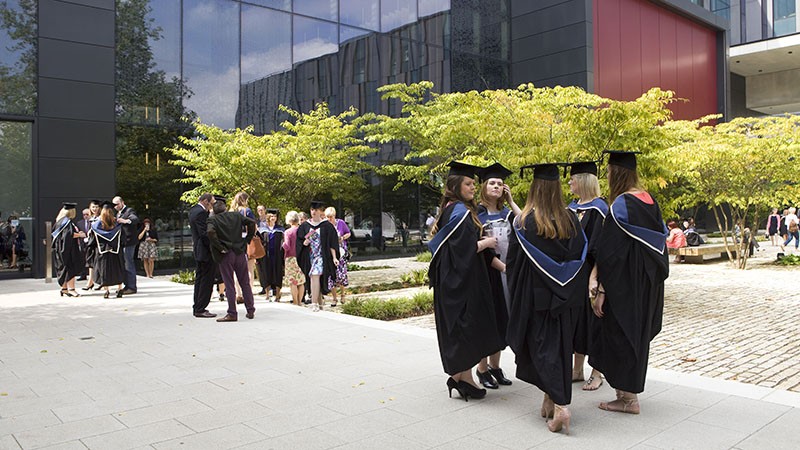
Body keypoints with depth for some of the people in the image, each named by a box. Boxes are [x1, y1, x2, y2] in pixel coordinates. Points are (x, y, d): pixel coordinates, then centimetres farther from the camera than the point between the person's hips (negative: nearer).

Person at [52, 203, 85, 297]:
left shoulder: (60, 221, 14)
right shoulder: (67, 221, -16)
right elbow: (69, 234, -25)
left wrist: (77, 233, 17)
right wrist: (80, 235, -11)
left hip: (60, 248, 10)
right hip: (68, 249, -10)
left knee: (65, 268, 14)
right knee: (71, 268, -8)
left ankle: (64, 288, 19)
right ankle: (71, 289, -9)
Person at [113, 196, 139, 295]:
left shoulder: (129, 210, -8)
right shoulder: (118, 213, 20)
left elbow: (135, 219, -28)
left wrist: (126, 221, -47)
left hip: (128, 241, -9)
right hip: (122, 242, 9)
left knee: (128, 264, -9)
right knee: (123, 264, 13)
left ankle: (132, 287, -5)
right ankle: (127, 286, 21)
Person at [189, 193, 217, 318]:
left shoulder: (193, 210, 14)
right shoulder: (201, 213, -18)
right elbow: (204, 233, -22)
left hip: (197, 251, 11)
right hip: (205, 251, -11)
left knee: (199, 279, 16)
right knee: (207, 280, -5)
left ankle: (197, 308, 22)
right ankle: (200, 309, -3)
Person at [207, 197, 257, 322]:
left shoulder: (213, 219, -4)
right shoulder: (236, 215, 6)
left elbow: (210, 232, -23)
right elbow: (251, 222, -3)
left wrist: (220, 248, -15)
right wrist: (247, 240, 2)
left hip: (225, 255, -3)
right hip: (240, 252, 3)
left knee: (229, 285, 2)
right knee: (245, 283, 12)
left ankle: (232, 314, 3)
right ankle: (250, 311, 16)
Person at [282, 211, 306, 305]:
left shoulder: (288, 232, -10)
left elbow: (286, 246, -14)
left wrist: (283, 244, 6)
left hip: (291, 258, -4)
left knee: (293, 282, 2)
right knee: (301, 282, 10)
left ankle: (295, 302, 2)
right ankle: (300, 301, 14)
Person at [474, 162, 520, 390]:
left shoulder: (507, 213, 11)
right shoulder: (476, 214, -6)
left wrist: (511, 201, -4)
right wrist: (502, 266, -15)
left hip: (507, 272, 6)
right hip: (486, 272, -5)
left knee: (501, 320, 11)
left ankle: (495, 365, 23)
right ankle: (482, 369, 11)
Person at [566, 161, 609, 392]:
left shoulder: (598, 208, -11)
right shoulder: (571, 207, 12)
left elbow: (600, 247, -17)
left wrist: (594, 275, -23)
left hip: (589, 271, -7)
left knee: (590, 318, 1)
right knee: (575, 317, 11)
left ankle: (596, 372, 14)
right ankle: (577, 370, 22)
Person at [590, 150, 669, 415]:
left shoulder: (621, 204, -19)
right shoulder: (650, 201, 6)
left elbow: (610, 251, -22)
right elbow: (660, 238, 13)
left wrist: (601, 291, -19)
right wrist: (651, 279, 21)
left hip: (625, 286, -9)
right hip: (648, 284, 9)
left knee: (621, 336, 3)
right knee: (637, 333, 18)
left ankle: (628, 399, 13)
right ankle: (629, 391, 32)